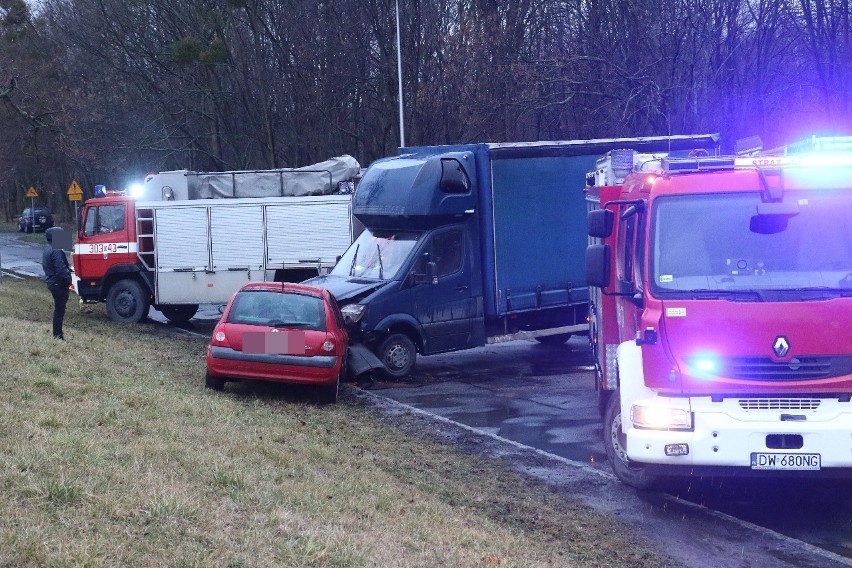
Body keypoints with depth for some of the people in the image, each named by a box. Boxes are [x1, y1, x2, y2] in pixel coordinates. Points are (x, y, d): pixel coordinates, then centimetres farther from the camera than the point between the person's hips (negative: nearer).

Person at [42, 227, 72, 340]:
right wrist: (68, 280, -14)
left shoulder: (47, 250, 12)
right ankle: (58, 335, 0)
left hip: (52, 282, 10)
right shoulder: (56, 251, -21)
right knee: (59, 310, -4)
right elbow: (61, 270, -25)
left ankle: (57, 334, 23)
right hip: (59, 284, -10)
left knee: (59, 309, 17)